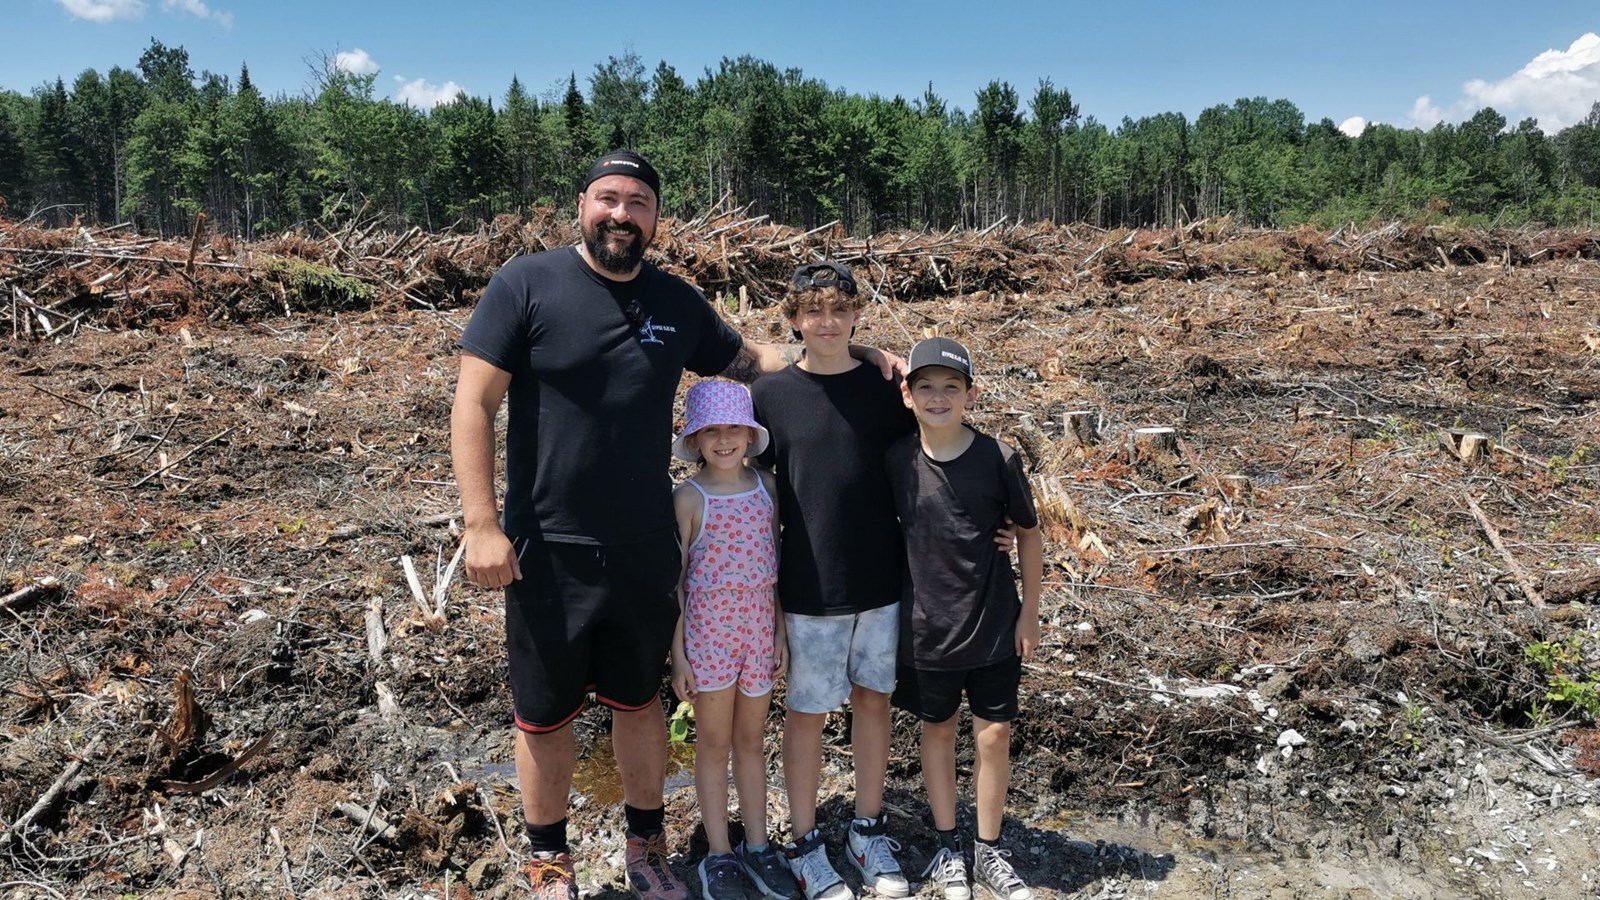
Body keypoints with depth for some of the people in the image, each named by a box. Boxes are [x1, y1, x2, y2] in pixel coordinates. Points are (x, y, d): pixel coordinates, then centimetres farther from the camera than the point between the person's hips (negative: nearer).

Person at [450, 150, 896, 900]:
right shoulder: (525, 285, -8)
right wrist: (482, 523, -16)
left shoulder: (679, 303, 4)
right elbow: (474, 404, -10)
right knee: (545, 716, 12)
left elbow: (749, 359, 18)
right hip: (548, 552, -3)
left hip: (646, 551, 3)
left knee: (638, 700, 18)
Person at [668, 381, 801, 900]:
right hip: (708, 629, -3)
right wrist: (678, 652, -6)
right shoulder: (689, 498, -8)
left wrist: (780, 632, 6)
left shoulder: (766, 486, 2)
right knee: (714, 743, 9)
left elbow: (773, 563, 7)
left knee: (751, 740, 15)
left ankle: (757, 846, 28)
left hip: (758, 626, 3)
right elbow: (675, 580, -5)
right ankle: (719, 856, 22)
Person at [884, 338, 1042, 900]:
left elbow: (1028, 533, 1)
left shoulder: (998, 459, -11)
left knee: (994, 735, 6)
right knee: (938, 730, 14)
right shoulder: (897, 460, -8)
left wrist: (1030, 610, 2)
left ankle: (988, 852, 26)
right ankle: (948, 850, 31)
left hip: (994, 625, -1)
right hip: (928, 626, 1)